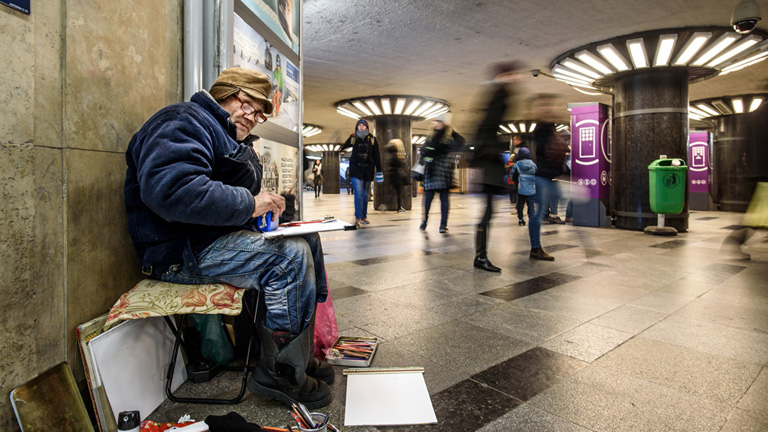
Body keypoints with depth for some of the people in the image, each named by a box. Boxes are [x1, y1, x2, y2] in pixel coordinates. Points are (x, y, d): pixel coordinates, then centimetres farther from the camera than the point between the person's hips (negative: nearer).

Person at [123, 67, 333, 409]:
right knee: (292, 256, -22)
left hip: (218, 237, 11)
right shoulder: (185, 122, -11)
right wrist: (249, 204, -24)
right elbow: (169, 188, -30)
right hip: (180, 251, -10)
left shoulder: (232, 139, 23)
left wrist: (264, 203, 3)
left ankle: (302, 352, 7)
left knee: (307, 240, 3)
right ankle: (280, 374, -10)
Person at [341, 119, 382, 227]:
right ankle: (357, 218, -13)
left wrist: (379, 171, 1)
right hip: (356, 169, -2)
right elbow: (343, 148, 12)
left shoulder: (372, 139, 4)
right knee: (358, 193, -13)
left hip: (368, 170, 2)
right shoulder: (353, 138, 1)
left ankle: (364, 217, 21)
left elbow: (376, 156, 4)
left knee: (365, 195, 10)